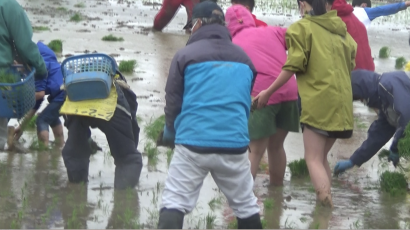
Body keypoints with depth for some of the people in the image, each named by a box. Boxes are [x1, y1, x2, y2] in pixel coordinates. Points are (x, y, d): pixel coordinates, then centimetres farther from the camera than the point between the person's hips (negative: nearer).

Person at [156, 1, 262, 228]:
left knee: (174, 202, -2)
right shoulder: (243, 58, 11)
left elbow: (172, 102, 4)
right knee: (246, 205, 15)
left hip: (192, 143, -3)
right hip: (234, 144, 3)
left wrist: (171, 132, 23)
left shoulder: (185, 55, -1)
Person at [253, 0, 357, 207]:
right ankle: (326, 201, 11)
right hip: (341, 102, 6)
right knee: (321, 156, 16)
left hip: (319, 101, -6)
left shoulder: (302, 27, -2)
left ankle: (326, 200, -21)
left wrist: (268, 92, -4)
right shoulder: (341, 31, 16)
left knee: (313, 158, -5)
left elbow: (293, 66, -10)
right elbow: (350, 65, 17)